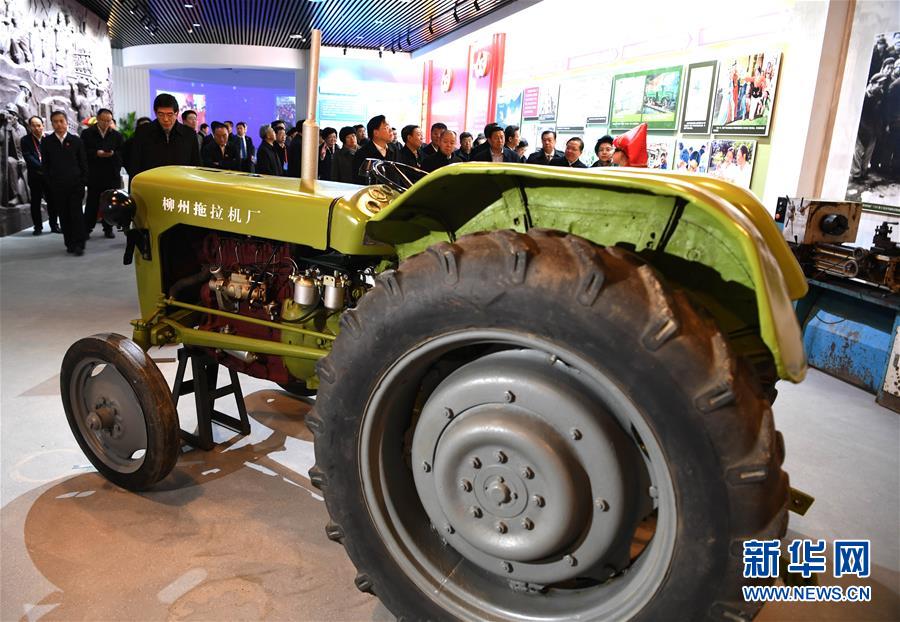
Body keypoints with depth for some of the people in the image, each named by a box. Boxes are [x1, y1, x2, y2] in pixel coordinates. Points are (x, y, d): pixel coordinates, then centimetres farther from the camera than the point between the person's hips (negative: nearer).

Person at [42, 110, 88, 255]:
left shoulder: (76, 141, 5)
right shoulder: (47, 142, 6)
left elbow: (83, 163, 6)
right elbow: (45, 164, 7)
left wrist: (83, 182, -1)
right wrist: (49, 183, 0)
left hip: (75, 184, -1)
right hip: (57, 186, 1)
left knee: (77, 214, -5)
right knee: (64, 216, 4)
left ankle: (79, 244, -3)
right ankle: (69, 243, 12)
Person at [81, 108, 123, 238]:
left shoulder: (116, 135, 7)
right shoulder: (87, 134, 3)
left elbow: (123, 152, 2)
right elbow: (83, 152, -3)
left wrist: (113, 154, -16)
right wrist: (96, 153, -16)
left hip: (112, 175, 2)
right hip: (94, 175, -2)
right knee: (92, 203, 2)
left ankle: (108, 228, 17)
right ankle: (87, 229, 9)